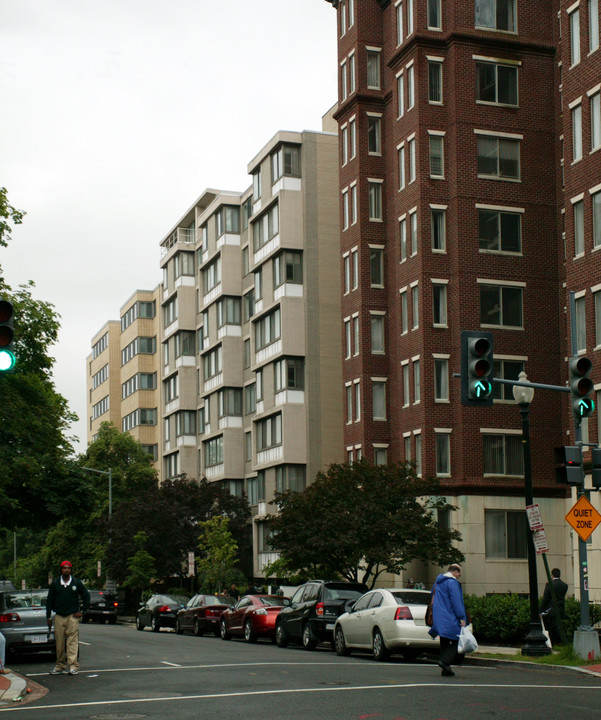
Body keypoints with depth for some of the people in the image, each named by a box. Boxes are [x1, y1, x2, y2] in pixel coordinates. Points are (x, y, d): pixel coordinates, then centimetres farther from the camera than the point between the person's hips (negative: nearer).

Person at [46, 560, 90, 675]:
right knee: (59, 643, 3)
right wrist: (48, 616, 7)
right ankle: (60, 666, 11)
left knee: (72, 641, -9)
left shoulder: (76, 583, 4)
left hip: (73, 616, -2)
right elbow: (50, 600, 12)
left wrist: (81, 611, 5)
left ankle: (73, 666, -11)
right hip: (59, 617, 2)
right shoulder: (55, 583, 7)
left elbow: (86, 597, 12)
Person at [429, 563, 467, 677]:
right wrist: (461, 617, -15)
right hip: (450, 619, -9)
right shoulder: (452, 582, -10)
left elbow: (433, 598, 25)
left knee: (444, 642, 11)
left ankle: (445, 669, 8)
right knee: (457, 641, -6)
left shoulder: (438, 582, 18)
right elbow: (456, 601, -16)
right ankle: (444, 660, -23)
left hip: (439, 618, 9)